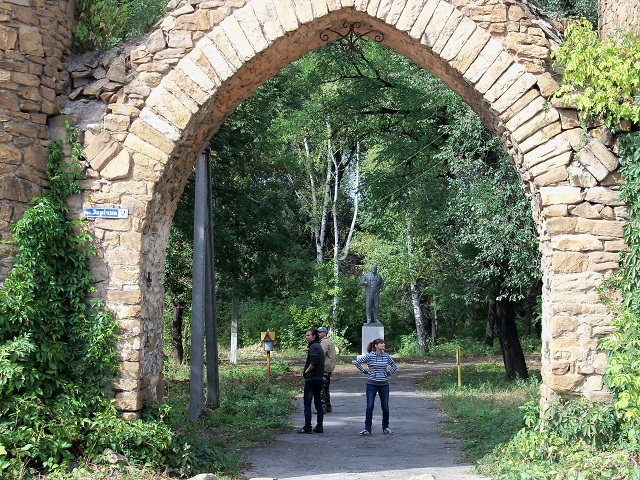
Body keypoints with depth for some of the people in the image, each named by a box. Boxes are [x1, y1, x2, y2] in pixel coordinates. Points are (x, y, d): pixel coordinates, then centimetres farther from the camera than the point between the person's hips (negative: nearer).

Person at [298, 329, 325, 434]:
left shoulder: (313, 347, -12)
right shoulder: (319, 347, 17)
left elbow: (314, 362, -23)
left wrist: (306, 371, -10)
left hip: (311, 379, -9)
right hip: (319, 379, 9)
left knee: (307, 403, -5)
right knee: (318, 403, 10)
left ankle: (307, 427, -6)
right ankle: (319, 426, 11)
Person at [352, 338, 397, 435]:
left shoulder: (386, 356, 4)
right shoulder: (370, 356, -7)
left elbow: (394, 366, 18)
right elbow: (356, 362, -5)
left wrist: (389, 373, 6)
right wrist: (365, 371, -4)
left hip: (384, 384, 3)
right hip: (372, 384, -3)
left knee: (385, 407, 7)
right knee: (370, 407, -5)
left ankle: (385, 427, 22)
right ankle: (367, 429, 1)